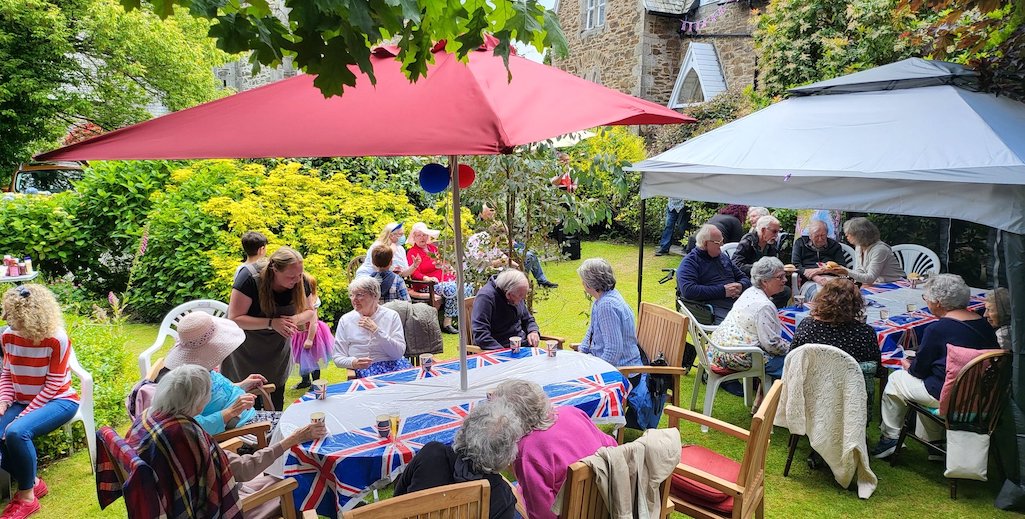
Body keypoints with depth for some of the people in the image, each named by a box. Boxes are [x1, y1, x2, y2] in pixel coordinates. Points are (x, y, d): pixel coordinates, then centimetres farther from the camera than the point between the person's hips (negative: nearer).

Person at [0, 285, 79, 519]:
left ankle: (27, 496, -11)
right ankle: (32, 482, 5)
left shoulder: (56, 339, -20)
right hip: (22, 402, 6)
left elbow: (53, 385, -17)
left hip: (58, 401, -6)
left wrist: (23, 415, -21)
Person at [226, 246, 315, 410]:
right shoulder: (250, 279, -28)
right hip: (245, 356, -4)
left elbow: (311, 311, -1)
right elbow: (234, 318, -27)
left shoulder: (300, 282, -15)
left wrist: (295, 319, -23)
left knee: (276, 408, 13)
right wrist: (271, 323, -35)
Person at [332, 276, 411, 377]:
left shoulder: (391, 316, 5)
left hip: (393, 364, 1)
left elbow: (399, 353, -5)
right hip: (364, 369, 0)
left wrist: (376, 330, -13)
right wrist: (354, 363, -15)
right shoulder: (345, 320, 7)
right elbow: (338, 358, 7)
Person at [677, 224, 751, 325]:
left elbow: (744, 278, 29)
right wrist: (722, 291, -14)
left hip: (739, 304, 7)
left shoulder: (723, 258, 25)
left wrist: (741, 286, 2)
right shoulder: (690, 262, 1)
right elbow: (688, 291, -15)